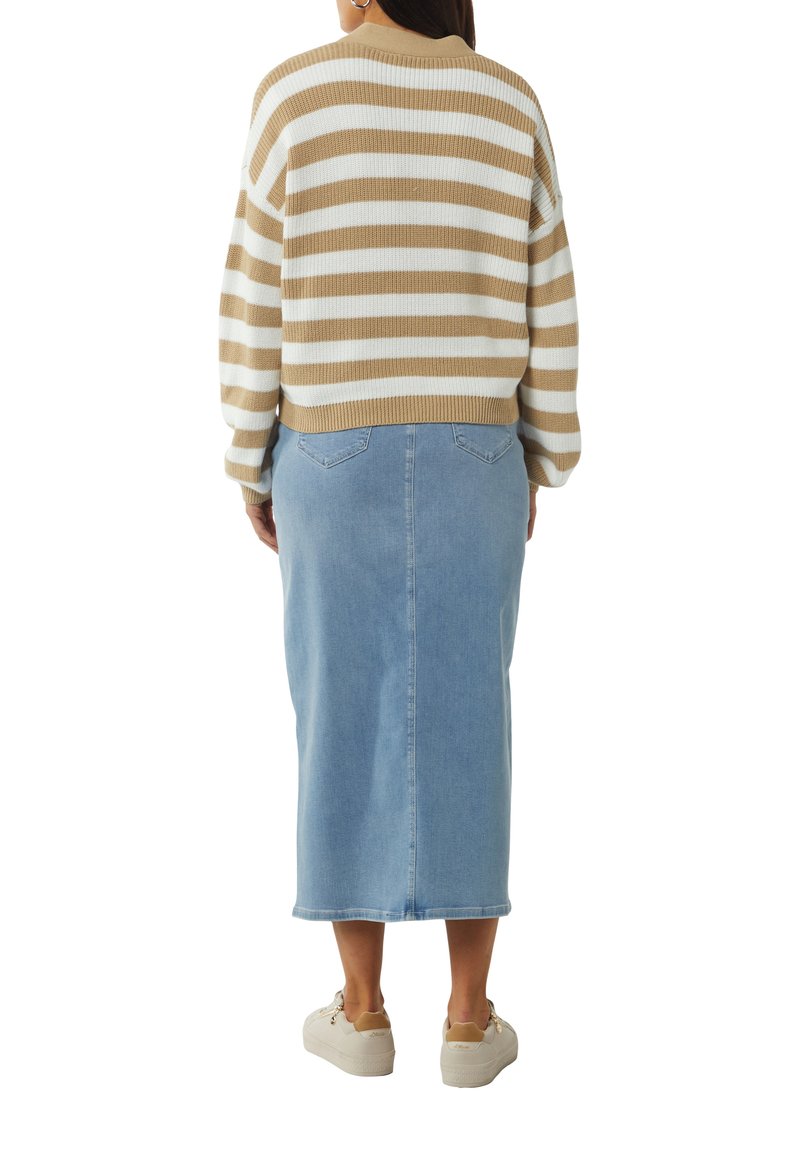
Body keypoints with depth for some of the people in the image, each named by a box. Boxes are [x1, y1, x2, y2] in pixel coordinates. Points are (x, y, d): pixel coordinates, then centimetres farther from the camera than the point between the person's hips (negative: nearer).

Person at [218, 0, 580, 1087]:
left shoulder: (296, 94, -5)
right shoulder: (509, 103, 2)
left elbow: (259, 304, -5)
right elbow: (545, 307, 3)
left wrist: (251, 469, 5)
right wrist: (537, 467, 12)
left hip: (335, 456, -1)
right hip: (469, 461, 2)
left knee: (344, 724, 6)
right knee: (465, 729, 6)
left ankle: (363, 1012, 13)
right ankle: (470, 1018, 10)